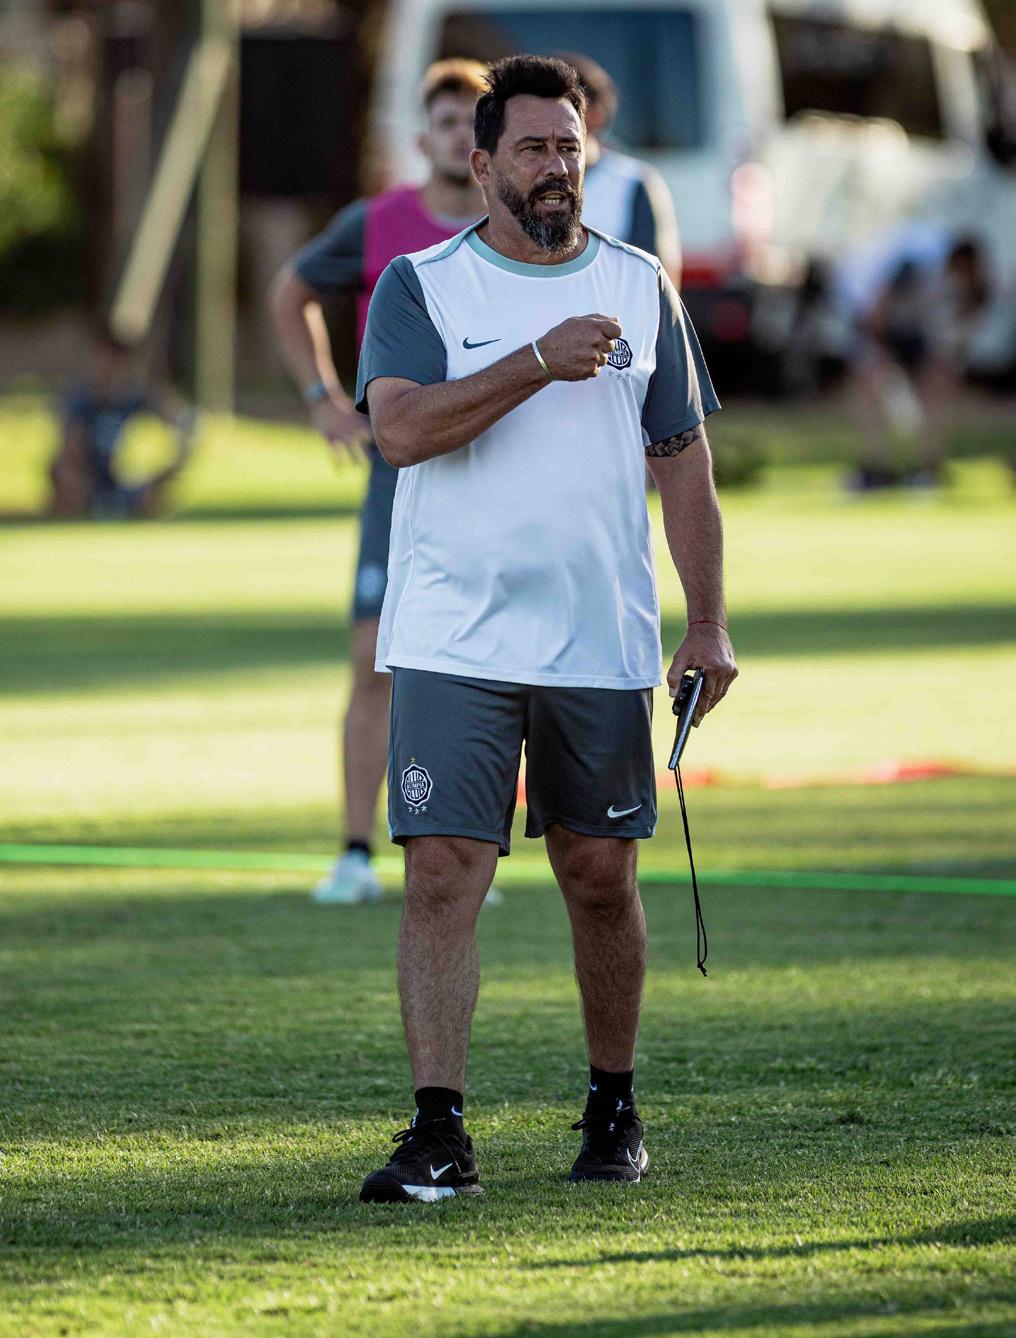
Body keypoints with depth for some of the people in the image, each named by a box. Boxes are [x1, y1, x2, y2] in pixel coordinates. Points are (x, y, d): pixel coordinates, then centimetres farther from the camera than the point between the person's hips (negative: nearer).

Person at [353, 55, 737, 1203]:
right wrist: (541, 362, -21)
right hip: (452, 644, -2)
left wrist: (708, 624, 5)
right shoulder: (419, 286, 2)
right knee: (442, 873, -11)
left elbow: (682, 460, 12)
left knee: (601, 879, 8)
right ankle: (439, 1134, -12)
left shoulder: (639, 287, 10)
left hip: (604, 644, 2)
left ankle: (613, 1108, 24)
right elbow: (401, 426, -14)